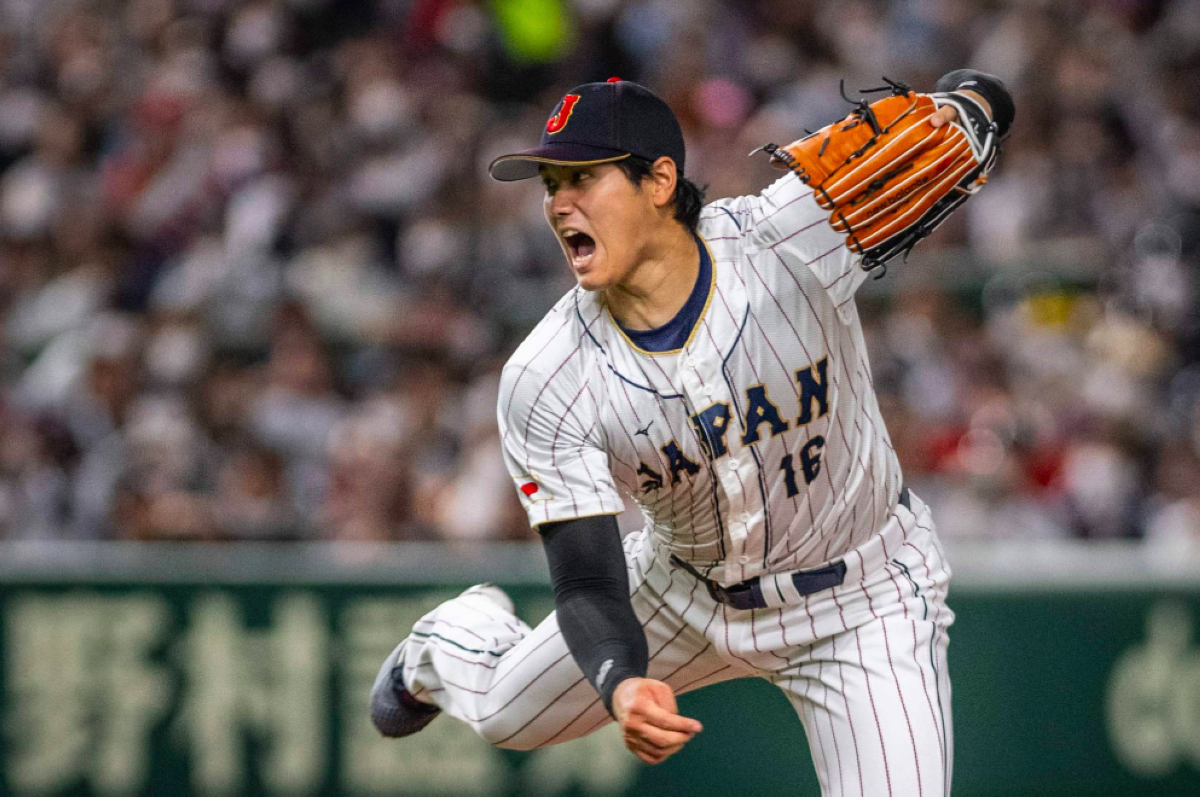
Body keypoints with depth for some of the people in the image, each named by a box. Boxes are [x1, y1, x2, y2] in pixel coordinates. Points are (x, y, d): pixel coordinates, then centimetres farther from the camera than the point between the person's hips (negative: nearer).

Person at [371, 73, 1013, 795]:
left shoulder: (791, 238, -28)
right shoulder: (545, 383, -23)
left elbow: (980, 100, -19)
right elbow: (589, 583, -25)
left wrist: (955, 111, -45)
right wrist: (622, 686, -47)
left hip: (864, 604, -2)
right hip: (687, 592, 2)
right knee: (507, 717, 21)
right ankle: (455, 645, 57)